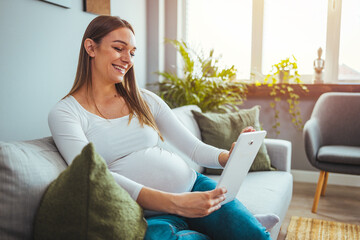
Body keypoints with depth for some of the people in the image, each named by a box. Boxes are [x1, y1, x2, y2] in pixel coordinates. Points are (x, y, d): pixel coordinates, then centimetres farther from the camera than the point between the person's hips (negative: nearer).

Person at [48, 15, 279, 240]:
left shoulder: (145, 99, 11)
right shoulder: (64, 113, -2)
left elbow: (195, 148, 9)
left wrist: (230, 156, -14)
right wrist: (173, 202, -28)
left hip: (194, 187, 2)